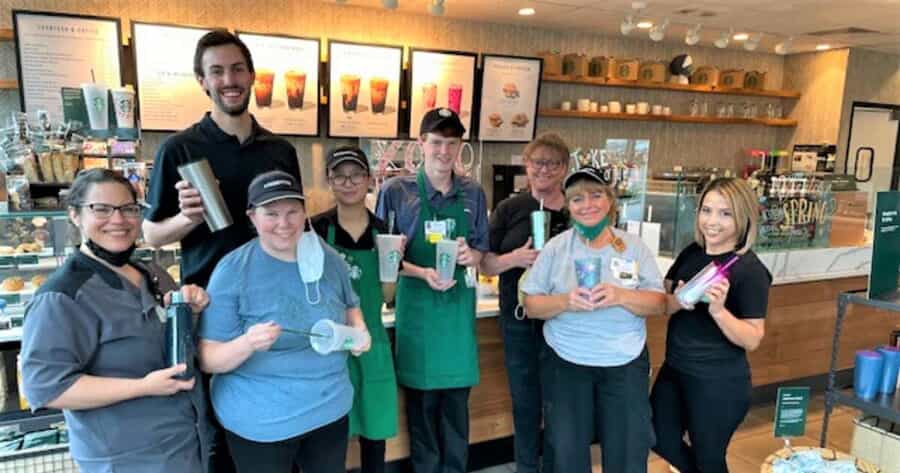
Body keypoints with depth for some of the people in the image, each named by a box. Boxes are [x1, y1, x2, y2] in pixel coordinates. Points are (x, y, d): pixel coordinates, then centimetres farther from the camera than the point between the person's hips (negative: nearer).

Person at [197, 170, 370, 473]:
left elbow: (349, 305, 15)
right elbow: (208, 360, -13)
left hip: (331, 409, 4)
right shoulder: (232, 271, -16)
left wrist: (359, 329, -6)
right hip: (260, 423, -4)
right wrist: (247, 344, -33)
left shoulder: (329, 259, -3)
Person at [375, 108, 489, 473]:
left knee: (457, 397, 13)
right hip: (417, 305, -3)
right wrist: (423, 273, -20)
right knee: (421, 398, 9)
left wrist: (471, 256, -13)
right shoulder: (396, 191, -6)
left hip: (459, 305, 3)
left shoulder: (473, 194, 3)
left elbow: (481, 250, 10)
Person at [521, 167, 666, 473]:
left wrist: (621, 296, -22)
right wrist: (565, 301, -22)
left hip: (626, 364, 1)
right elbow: (532, 306, -3)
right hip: (565, 361, 0)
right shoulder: (555, 248, -3)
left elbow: (658, 304, -4)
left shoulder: (634, 246, -1)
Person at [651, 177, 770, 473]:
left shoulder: (751, 271, -17)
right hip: (674, 370, 6)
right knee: (660, 440, 20)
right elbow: (662, 304, 3)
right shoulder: (691, 253, 0)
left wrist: (718, 310, -33)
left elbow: (753, 339, -17)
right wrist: (678, 301, -19)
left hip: (720, 384, -6)